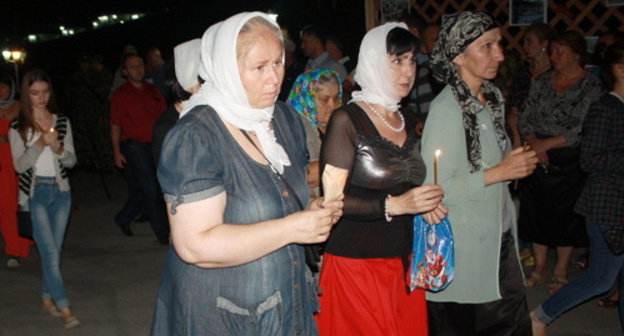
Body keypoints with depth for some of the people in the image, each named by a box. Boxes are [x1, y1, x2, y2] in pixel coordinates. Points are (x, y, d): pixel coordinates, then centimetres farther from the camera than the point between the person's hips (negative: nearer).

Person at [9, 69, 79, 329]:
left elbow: (72, 161, 5)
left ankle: (47, 299, 25)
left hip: (60, 192, 3)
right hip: (35, 193, -3)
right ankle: (64, 308, -6)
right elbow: (20, 165, -9)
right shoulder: (18, 128, -2)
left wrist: (58, 149, -16)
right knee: (50, 252, -8)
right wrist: (40, 144, -22)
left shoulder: (62, 122, 5)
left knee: (53, 251, 9)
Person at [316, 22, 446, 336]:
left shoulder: (406, 122, 11)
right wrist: (393, 205, -25)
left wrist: (425, 204, 5)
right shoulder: (346, 120, -11)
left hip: (403, 264, 7)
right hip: (356, 265, -7)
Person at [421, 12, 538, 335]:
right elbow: (434, 188, -21)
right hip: (462, 250, -7)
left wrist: (518, 163, 6)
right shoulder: (445, 109, -18)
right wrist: (499, 173, -21)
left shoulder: (494, 97, 7)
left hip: (500, 239, 7)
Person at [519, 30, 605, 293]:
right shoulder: (542, 82, 6)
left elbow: (583, 130, -14)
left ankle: (561, 271, 22)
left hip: (570, 162, -4)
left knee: (566, 215, 5)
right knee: (536, 211, 8)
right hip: (538, 160, 4)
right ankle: (539, 266, 25)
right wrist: (534, 145, -11)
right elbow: (525, 118, 4)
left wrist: (546, 144, -15)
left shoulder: (592, 87, -8)